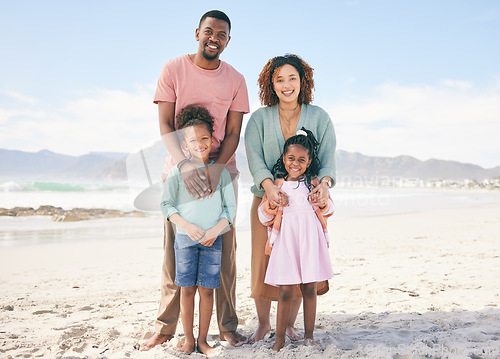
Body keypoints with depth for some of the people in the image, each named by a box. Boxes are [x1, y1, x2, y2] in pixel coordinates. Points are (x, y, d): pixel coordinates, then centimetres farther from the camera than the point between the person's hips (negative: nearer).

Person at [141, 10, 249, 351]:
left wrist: (216, 169, -19)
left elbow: (233, 133, -1)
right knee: (174, 248, 0)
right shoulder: (174, 69, 1)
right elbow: (165, 124, -7)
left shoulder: (235, 80, 4)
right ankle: (165, 326, 11)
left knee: (224, 248, 1)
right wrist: (183, 164, -23)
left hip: (222, 169, 1)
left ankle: (228, 325, 11)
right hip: (178, 168, -1)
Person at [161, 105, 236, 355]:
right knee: (187, 289, 4)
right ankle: (188, 338, 19)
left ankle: (202, 339, 17)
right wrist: (187, 226, -12)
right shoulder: (178, 172, 0)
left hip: (212, 240, 1)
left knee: (207, 289, 3)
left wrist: (216, 230, -11)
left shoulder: (220, 172, 2)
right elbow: (166, 205, 1)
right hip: (185, 238, 0)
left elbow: (231, 207, 3)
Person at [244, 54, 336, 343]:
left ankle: (289, 325, 23)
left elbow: (328, 156, -2)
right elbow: (254, 157, -6)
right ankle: (263, 323, 24)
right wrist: (269, 185, -25)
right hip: (268, 200, 0)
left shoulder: (319, 117, 7)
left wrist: (324, 184, -22)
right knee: (264, 263, 0)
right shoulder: (259, 119, 6)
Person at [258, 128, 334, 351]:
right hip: (286, 239, -1)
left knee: (309, 289, 6)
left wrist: (322, 201, -5)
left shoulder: (314, 183, 8)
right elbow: (264, 215, 8)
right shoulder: (277, 185, 6)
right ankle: (280, 339, 11)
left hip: (310, 238, 1)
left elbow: (328, 209, 14)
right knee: (286, 291, -2)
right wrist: (271, 205, -10)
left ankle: (309, 336, 21)